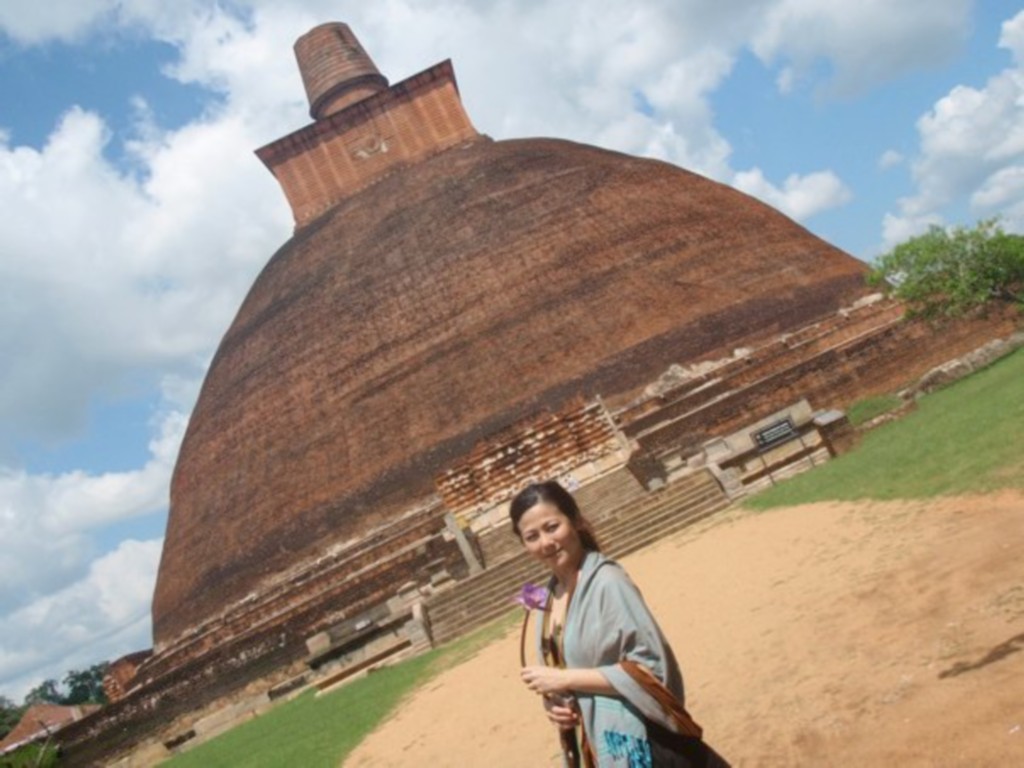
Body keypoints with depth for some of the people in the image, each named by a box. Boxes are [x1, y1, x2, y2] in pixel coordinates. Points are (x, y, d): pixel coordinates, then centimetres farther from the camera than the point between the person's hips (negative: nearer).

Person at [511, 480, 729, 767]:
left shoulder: (606, 581, -19)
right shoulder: (551, 595, 3)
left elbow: (651, 665, -21)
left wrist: (565, 679, -19)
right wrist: (555, 702, -4)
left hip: (638, 742, -7)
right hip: (598, 745, 7)